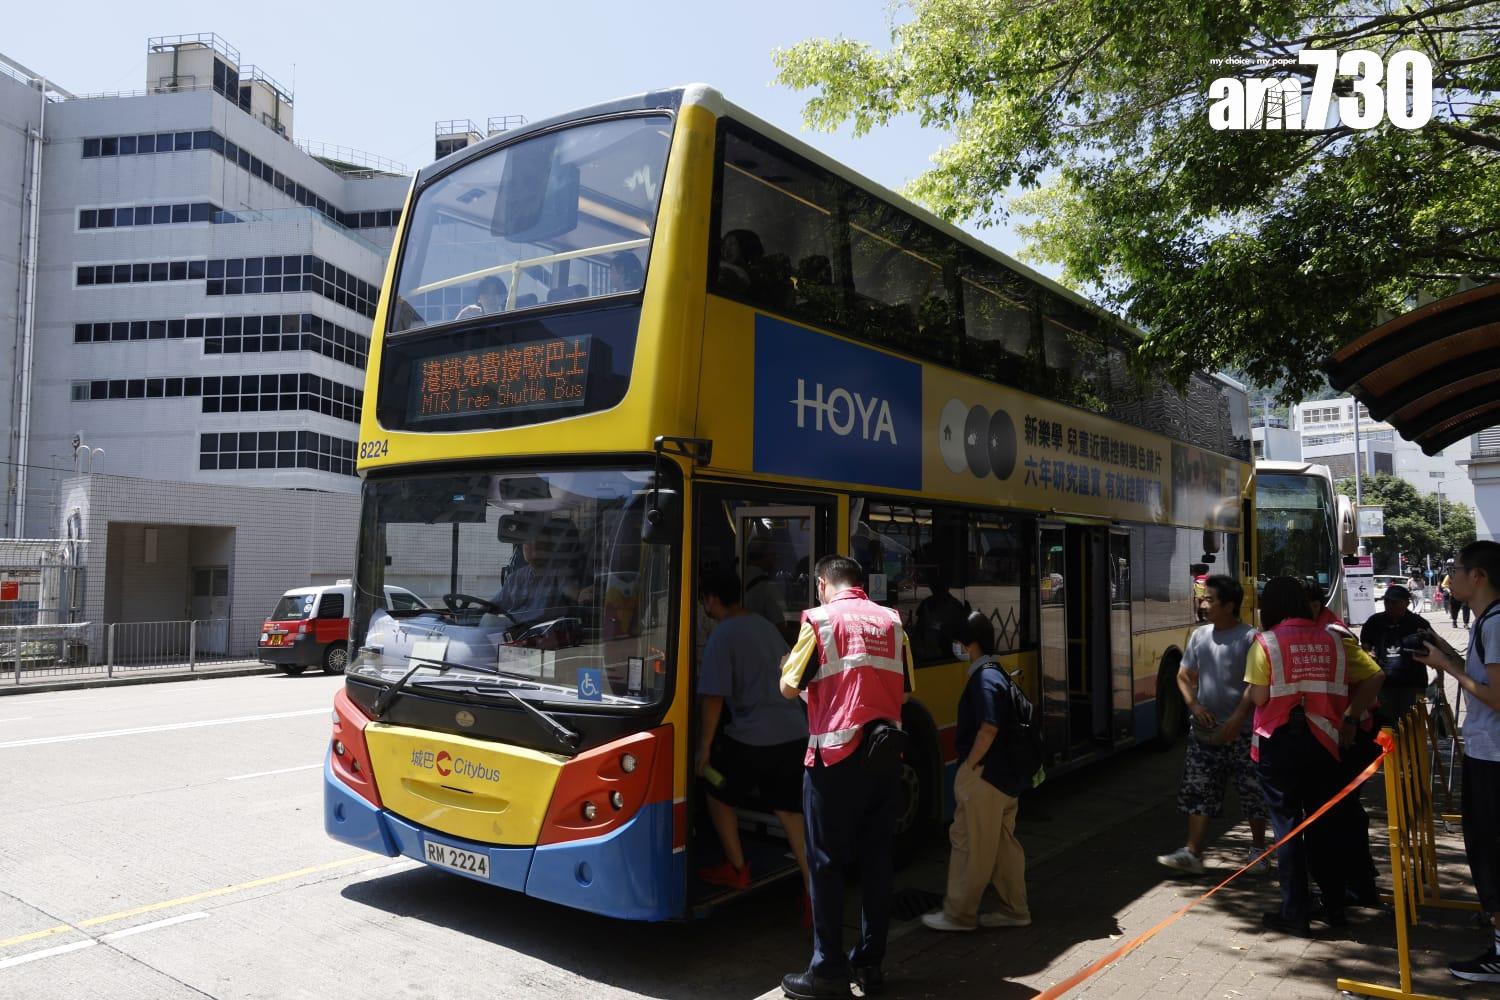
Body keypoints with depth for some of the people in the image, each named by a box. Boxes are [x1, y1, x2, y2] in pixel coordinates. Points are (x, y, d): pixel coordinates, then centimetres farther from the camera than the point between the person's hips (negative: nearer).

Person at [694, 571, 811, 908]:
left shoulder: (722, 636, -9)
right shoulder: (767, 626, 14)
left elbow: (714, 697, -13)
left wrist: (704, 747, -6)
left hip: (753, 737, -7)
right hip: (795, 733, 7)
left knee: (718, 794, 18)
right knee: (791, 812, 10)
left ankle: (737, 869, 28)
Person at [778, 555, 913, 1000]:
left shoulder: (819, 619, -6)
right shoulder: (892, 622, 8)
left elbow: (790, 688, -4)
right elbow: (903, 690, 14)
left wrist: (788, 664, 17)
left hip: (836, 757, -5)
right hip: (885, 755, 5)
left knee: (826, 863, 5)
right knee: (876, 859, 13)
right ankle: (870, 963, 21)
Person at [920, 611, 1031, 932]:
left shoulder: (984, 679, -19)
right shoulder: (997, 674, 11)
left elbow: (988, 729, -25)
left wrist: (969, 766, -15)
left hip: (983, 776, -10)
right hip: (1005, 774, 10)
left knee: (970, 844, 1)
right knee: (1003, 842, 16)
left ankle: (959, 913, 11)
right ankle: (1014, 909, 25)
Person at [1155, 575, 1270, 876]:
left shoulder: (1249, 638, -9)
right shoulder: (1199, 635, 8)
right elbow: (1184, 676, 13)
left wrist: (1237, 719, -22)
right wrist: (1194, 706, -3)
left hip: (1241, 732, -5)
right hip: (1205, 730, 5)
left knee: (1253, 794, 8)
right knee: (1197, 792, 1)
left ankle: (1259, 851, 26)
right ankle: (1192, 852, 2)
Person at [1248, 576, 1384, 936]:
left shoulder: (1265, 642, -9)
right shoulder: (1334, 638, 4)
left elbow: (1258, 697, -13)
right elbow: (1374, 676, 3)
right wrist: (1351, 718, 8)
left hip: (1279, 744, -4)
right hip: (1323, 741, 4)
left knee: (1287, 825, 5)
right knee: (1324, 824, 16)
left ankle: (1295, 913, 9)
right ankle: (1334, 906, 26)